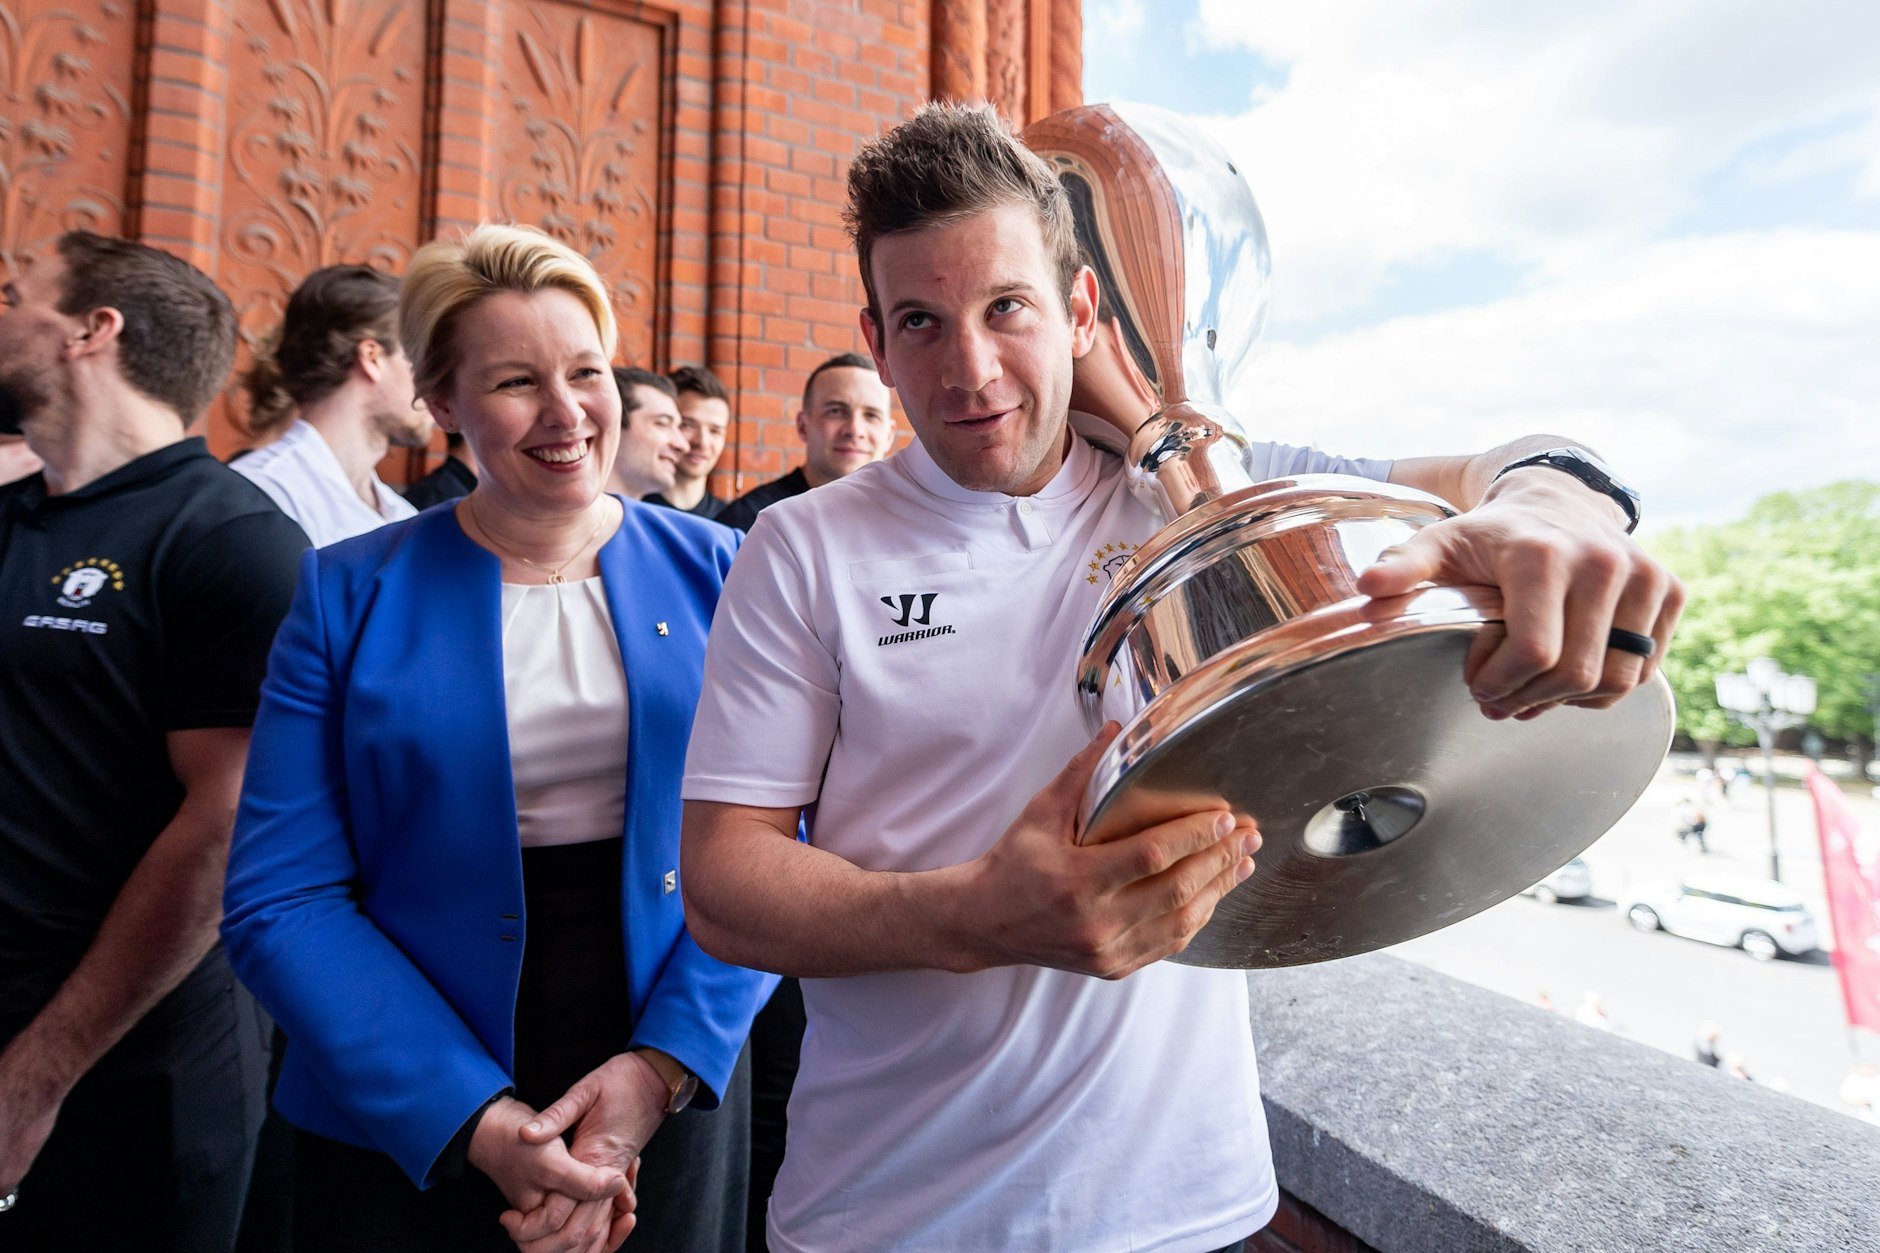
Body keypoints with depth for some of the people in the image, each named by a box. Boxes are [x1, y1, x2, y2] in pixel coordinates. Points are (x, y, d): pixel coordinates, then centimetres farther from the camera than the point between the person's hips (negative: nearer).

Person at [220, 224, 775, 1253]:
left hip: (673, 1100, 1)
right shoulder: (350, 594, -5)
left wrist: (662, 1066, -14)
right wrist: (476, 1121, -15)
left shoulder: (711, 572, -3)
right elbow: (282, 899, -8)